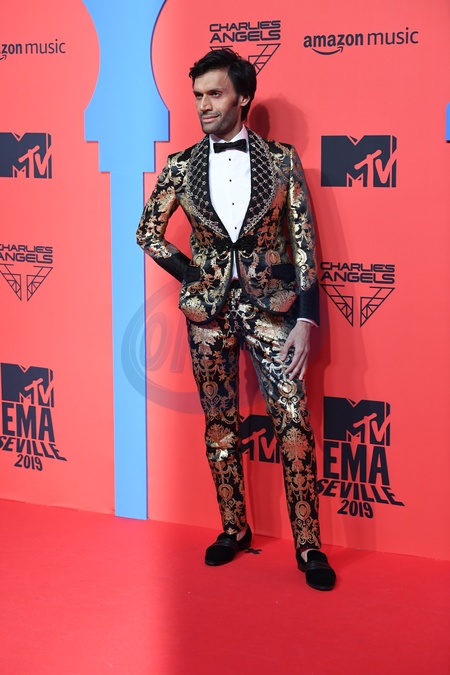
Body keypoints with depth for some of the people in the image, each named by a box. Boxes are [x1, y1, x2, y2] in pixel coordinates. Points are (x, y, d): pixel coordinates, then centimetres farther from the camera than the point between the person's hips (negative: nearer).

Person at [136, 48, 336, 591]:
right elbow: (148, 232, 11)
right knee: (219, 423, 9)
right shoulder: (181, 167, 3)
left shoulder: (281, 160, -1)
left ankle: (309, 545, -1)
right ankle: (233, 529, 23)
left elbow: (304, 241, -2)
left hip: (270, 305, -2)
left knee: (293, 420, -8)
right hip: (208, 309, 2)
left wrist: (306, 319, -8)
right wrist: (194, 277, -1)